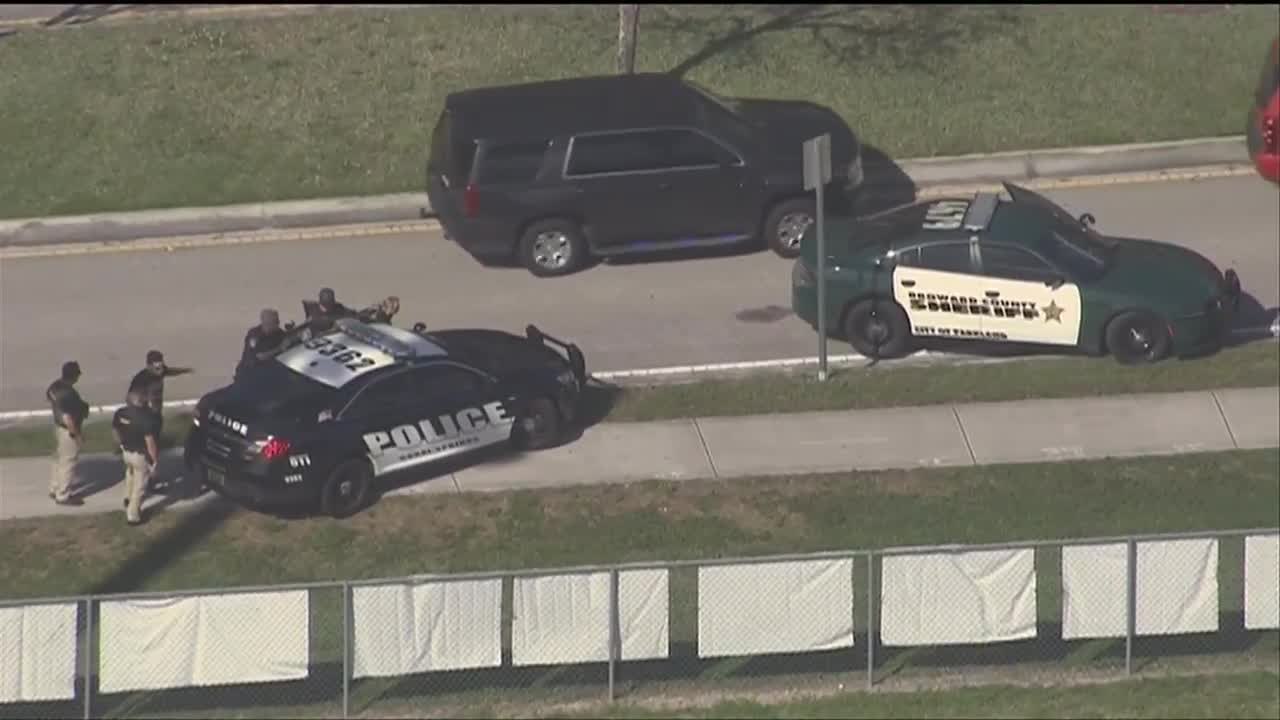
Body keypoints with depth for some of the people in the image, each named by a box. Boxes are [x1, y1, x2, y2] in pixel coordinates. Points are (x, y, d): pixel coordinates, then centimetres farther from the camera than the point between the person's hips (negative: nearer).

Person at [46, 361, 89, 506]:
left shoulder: (56, 386, -5)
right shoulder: (67, 394, -33)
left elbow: (49, 399, 14)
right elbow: (68, 419, -32)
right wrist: (77, 435, -19)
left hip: (59, 426, 9)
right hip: (68, 431, -9)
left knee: (60, 459, 24)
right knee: (68, 463, 6)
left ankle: (54, 490, 38)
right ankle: (63, 496, 19)